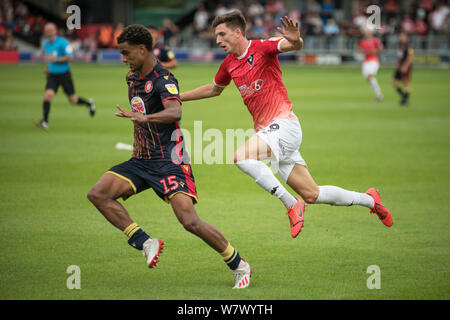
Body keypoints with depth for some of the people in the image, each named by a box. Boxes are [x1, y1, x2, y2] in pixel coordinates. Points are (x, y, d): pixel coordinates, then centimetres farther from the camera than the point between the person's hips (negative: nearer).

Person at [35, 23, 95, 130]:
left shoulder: (62, 42, -14)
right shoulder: (46, 45, 8)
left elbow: (70, 57, -19)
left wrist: (55, 59, -24)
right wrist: (48, 68, 10)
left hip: (64, 74, -4)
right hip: (52, 76, 5)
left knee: (73, 100, 7)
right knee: (48, 94, -20)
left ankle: (89, 103, 39)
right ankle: (45, 122, -23)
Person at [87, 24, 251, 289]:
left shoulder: (163, 79, -15)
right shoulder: (133, 78, 13)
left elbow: (175, 112, -36)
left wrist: (144, 118, -52)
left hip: (169, 161, -8)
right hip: (141, 161, 8)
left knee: (190, 221, -18)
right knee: (98, 194, -11)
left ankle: (239, 266, 0)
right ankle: (146, 243, -7)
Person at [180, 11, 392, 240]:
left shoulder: (263, 47, -8)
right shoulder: (229, 64, 14)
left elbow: (293, 45, -26)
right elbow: (214, 89, 33)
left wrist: (294, 40, -49)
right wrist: (178, 97, 32)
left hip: (284, 125, -7)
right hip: (266, 131, 7)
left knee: (241, 156, -29)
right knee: (311, 195, 4)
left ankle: (291, 204, -19)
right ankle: (369, 199, 23)